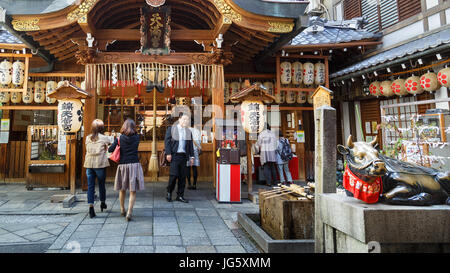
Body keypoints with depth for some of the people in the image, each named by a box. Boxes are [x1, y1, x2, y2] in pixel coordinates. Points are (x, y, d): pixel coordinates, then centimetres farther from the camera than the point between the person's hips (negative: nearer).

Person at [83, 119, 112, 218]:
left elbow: (87, 150, 15)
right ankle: (103, 203, 31)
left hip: (89, 164, 3)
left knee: (90, 186, 4)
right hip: (100, 164, -3)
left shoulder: (88, 138, 9)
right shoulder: (104, 138, -4)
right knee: (101, 185, 14)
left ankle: (91, 207, -4)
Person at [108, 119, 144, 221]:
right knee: (133, 191, 1)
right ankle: (129, 212, -7)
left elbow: (110, 150, -7)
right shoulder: (136, 137, 0)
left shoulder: (119, 138, -3)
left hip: (123, 165, 1)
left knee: (122, 189, 19)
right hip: (134, 164, -1)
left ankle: (122, 210, 33)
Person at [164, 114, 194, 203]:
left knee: (182, 176, 3)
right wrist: (168, 153, -10)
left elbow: (190, 145, 16)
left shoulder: (189, 132, 15)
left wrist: (191, 156, 9)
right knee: (174, 175, -10)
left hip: (184, 156, 4)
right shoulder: (171, 129, 4)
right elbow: (167, 141, -1)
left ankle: (180, 196, 11)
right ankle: (169, 192, 12)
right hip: (174, 155, -4)